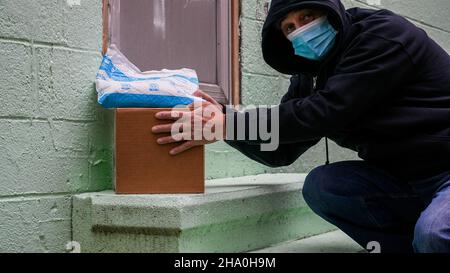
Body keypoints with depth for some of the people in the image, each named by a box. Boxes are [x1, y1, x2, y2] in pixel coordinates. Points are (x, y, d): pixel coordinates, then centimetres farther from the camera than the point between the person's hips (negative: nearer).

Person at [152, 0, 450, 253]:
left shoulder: (385, 34, -16)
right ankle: (415, 242, -3)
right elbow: (281, 152, 6)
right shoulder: (311, 77, 7)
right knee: (320, 186, -14)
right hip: (402, 177, 8)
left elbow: (326, 110, -27)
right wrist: (222, 117, -11)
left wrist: (229, 124, -26)